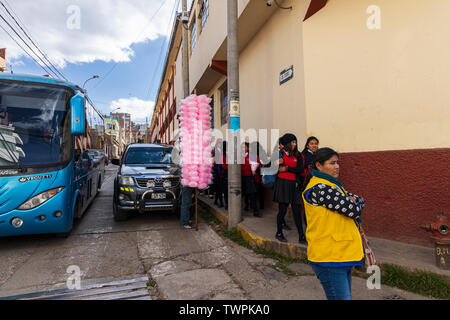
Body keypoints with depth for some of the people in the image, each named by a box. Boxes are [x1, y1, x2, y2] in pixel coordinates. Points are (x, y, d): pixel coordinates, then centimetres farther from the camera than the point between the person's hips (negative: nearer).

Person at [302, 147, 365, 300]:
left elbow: (361, 201, 14)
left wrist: (353, 201, -8)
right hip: (329, 259, -10)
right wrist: (354, 203, 1)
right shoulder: (319, 188, -20)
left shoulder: (332, 184, 15)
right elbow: (353, 210, -22)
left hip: (343, 256, 10)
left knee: (345, 295, 21)